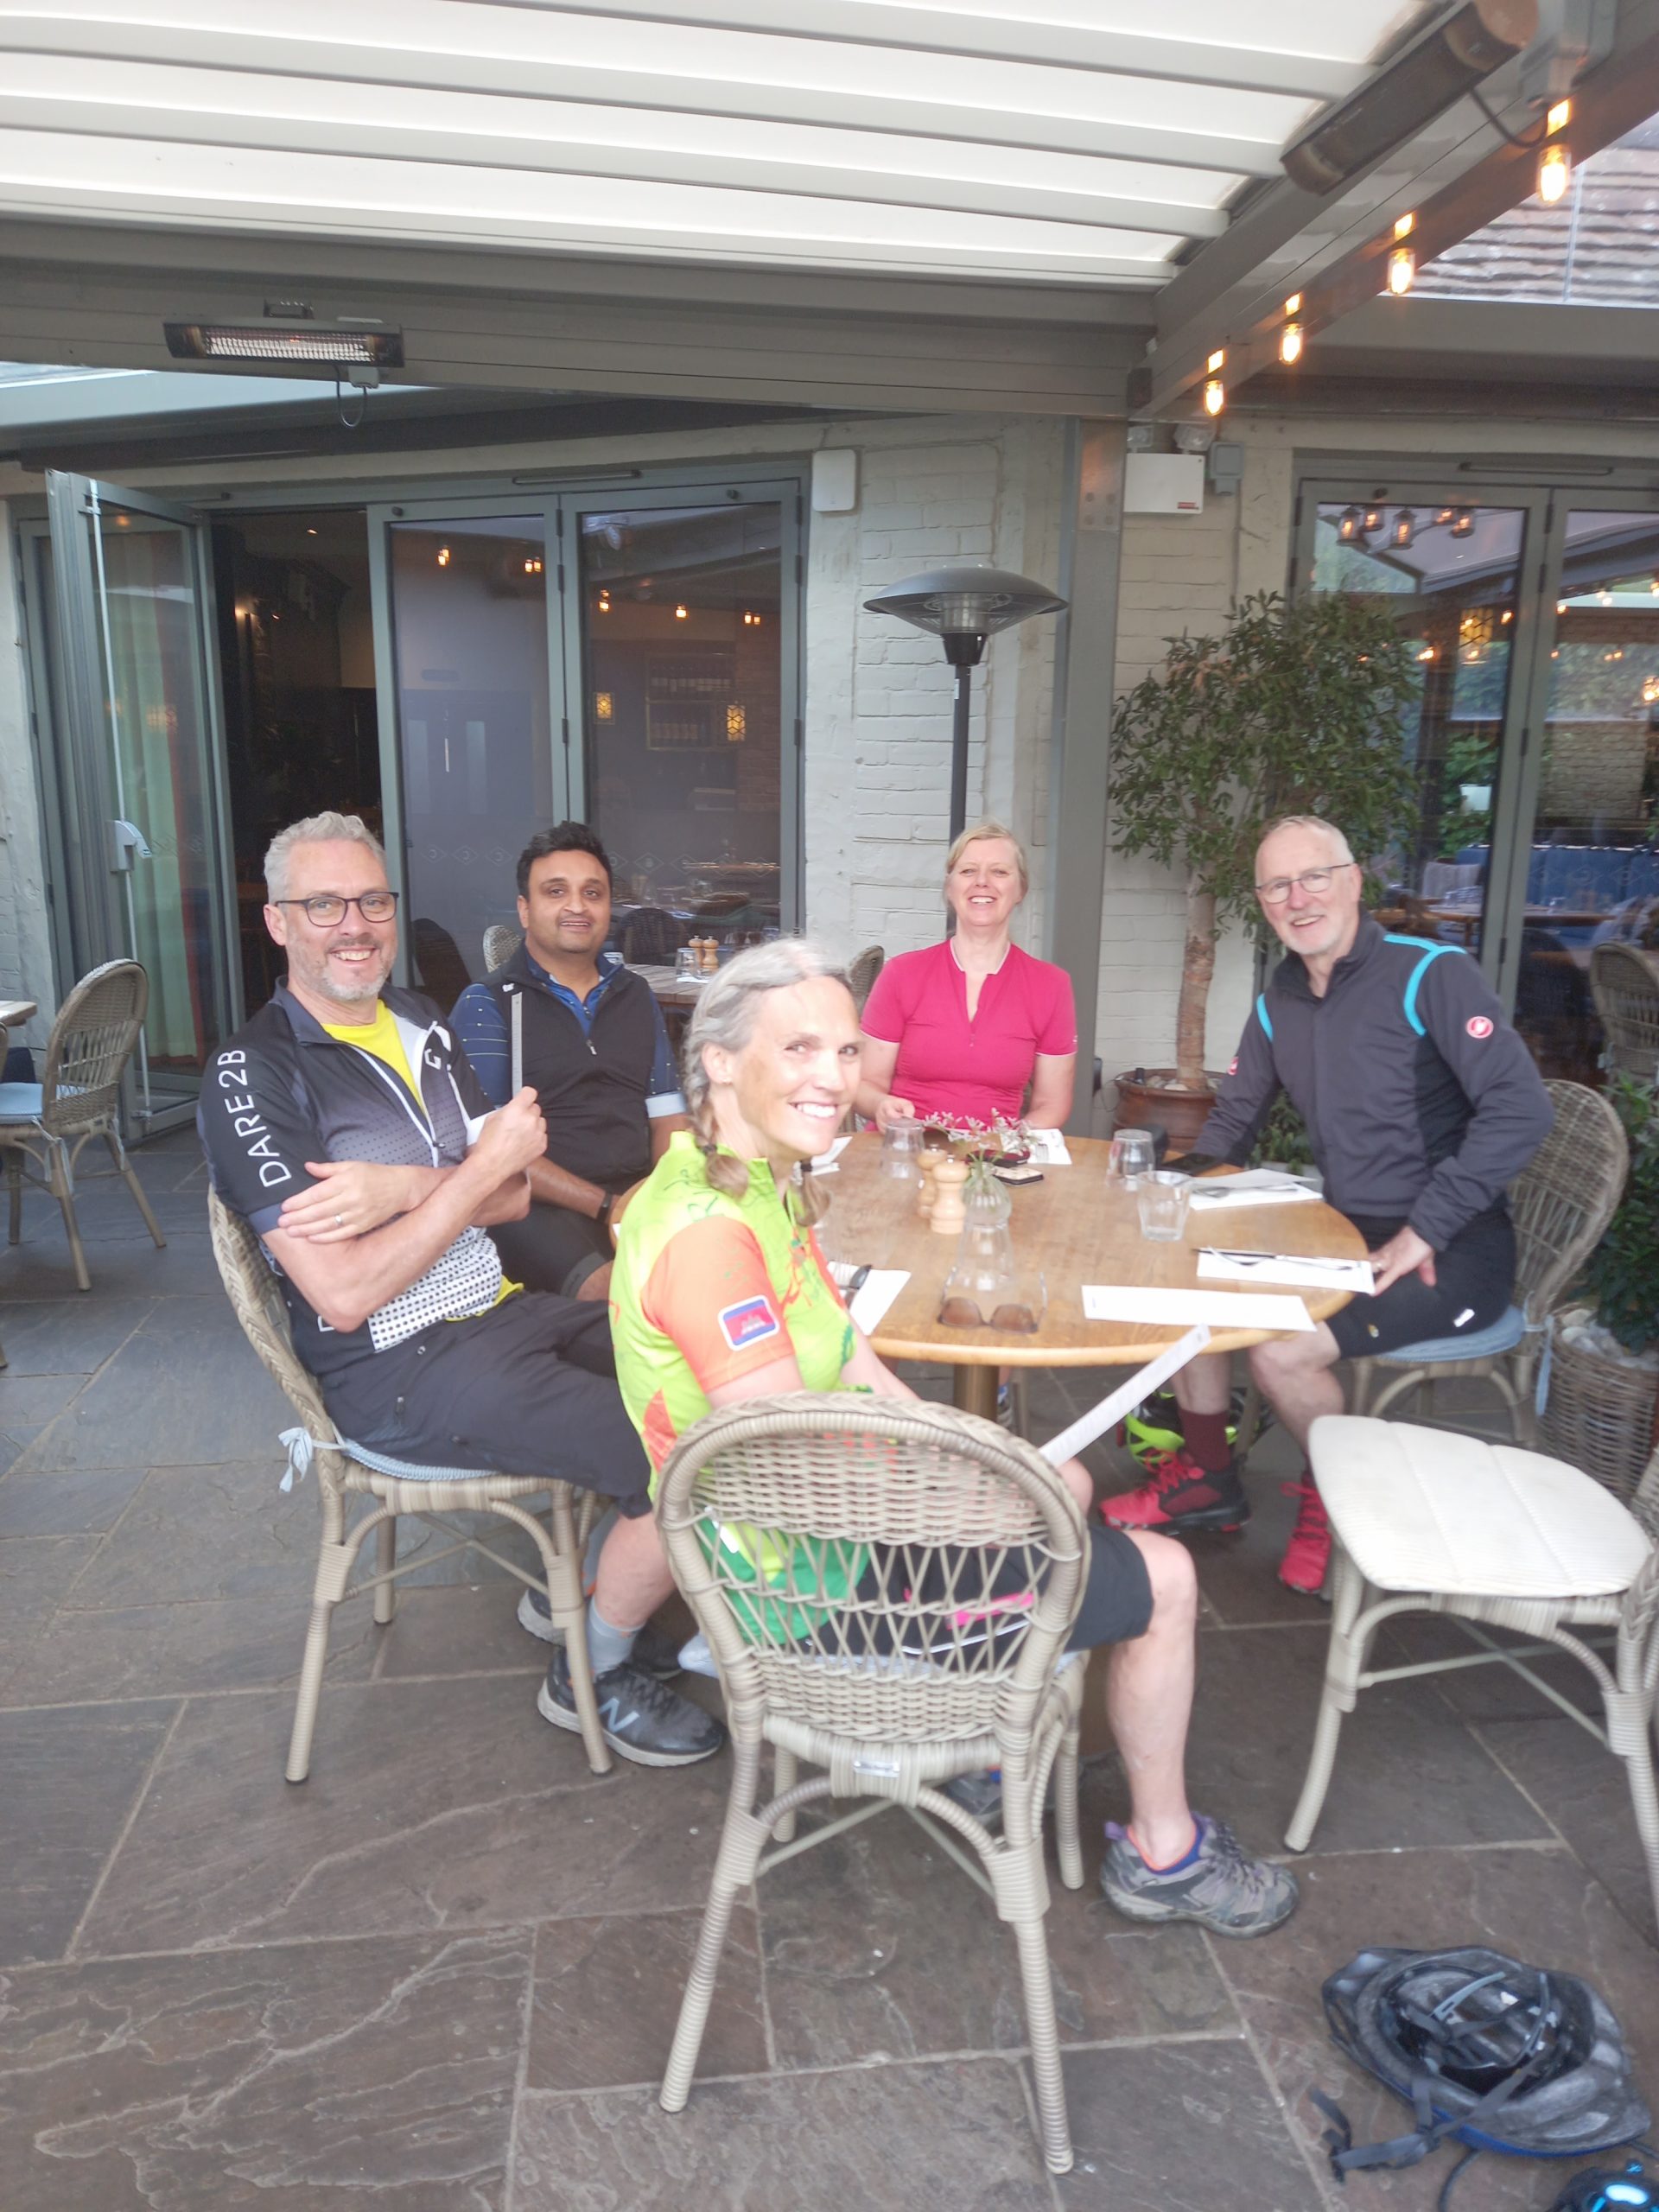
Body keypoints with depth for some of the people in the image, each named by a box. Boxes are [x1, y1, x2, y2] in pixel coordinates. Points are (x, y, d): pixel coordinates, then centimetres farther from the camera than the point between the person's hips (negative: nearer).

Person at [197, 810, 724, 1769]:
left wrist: (400, 1188, -16)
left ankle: (585, 1592, 22)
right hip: (400, 1369, -8)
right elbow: (343, 1294, -21)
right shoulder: (253, 1076, -14)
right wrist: (479, 1168, -17)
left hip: (503, 1310, 8)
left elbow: (513, 1196, 4)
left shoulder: (422, 1025, 10)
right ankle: (592, 1677, 9)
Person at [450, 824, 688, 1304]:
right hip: (542, 1207, -5)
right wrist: (606, 1206, -14)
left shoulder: (635, 995, 20)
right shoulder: (486, 1005, 3)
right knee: (613, 1290, -35)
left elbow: (668, 1115, 16)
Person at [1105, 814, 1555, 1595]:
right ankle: (1207, 1478, 16)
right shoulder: (1277, 1003, 8)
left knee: (1281, 1352, -25)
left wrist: (1424, 1231, -25)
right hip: (1344, 1236, 7)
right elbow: (1233, 1119, 19)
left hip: (1454, 1253, -7)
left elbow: (1520, 1111, -23)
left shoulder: (1433, 974, -14)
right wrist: (1176, 1178, -2)